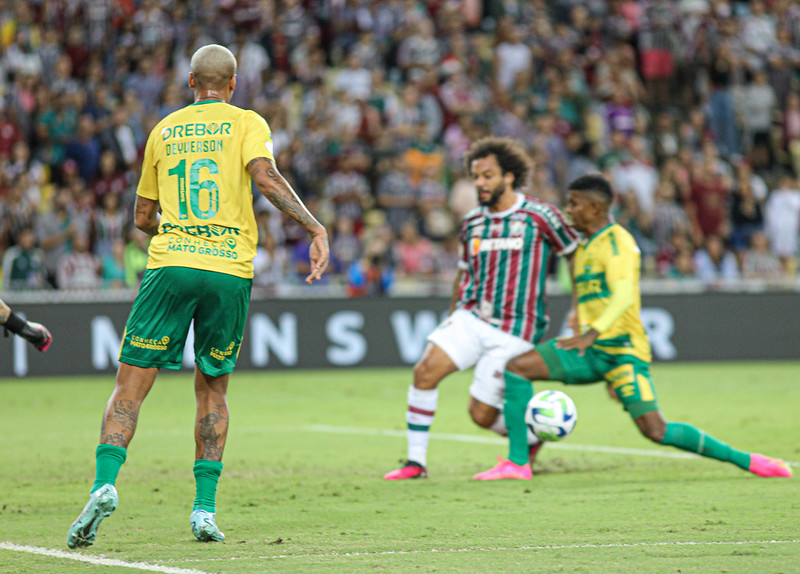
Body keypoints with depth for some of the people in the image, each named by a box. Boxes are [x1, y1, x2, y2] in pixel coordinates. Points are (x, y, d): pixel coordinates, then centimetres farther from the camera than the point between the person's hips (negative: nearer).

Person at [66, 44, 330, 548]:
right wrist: (315, 228, -14)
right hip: (230, 270, 0)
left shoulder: (164, 130, 16)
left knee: (130, 388, 0)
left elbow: (143, 216, 22)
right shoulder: (247, 123, 8)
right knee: (213, 390, 14)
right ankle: (205, 507, 7)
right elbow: (266, 177, -13)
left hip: (170, 263, 1)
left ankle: (105, 483, -21)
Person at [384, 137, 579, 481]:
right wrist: (452, 316, 22)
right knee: (425, 371, -20)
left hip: (513, 332, -4)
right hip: (470, 318, 4)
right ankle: (416, 461, -11)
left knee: (482, 414, -4)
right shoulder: (472, 223, 9)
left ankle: (531, 436, 28)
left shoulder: (539, 217, -6)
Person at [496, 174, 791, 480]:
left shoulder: (616, 240, -9)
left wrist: (591, 334, -34)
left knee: (655, 430, -17)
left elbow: (624, 297, -23)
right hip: (590, 351, 8)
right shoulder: (585, 247, 20)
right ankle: (518, 462, -6)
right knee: (517, 368, -6)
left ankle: (747, 460, -6)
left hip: (621, 349, -8)